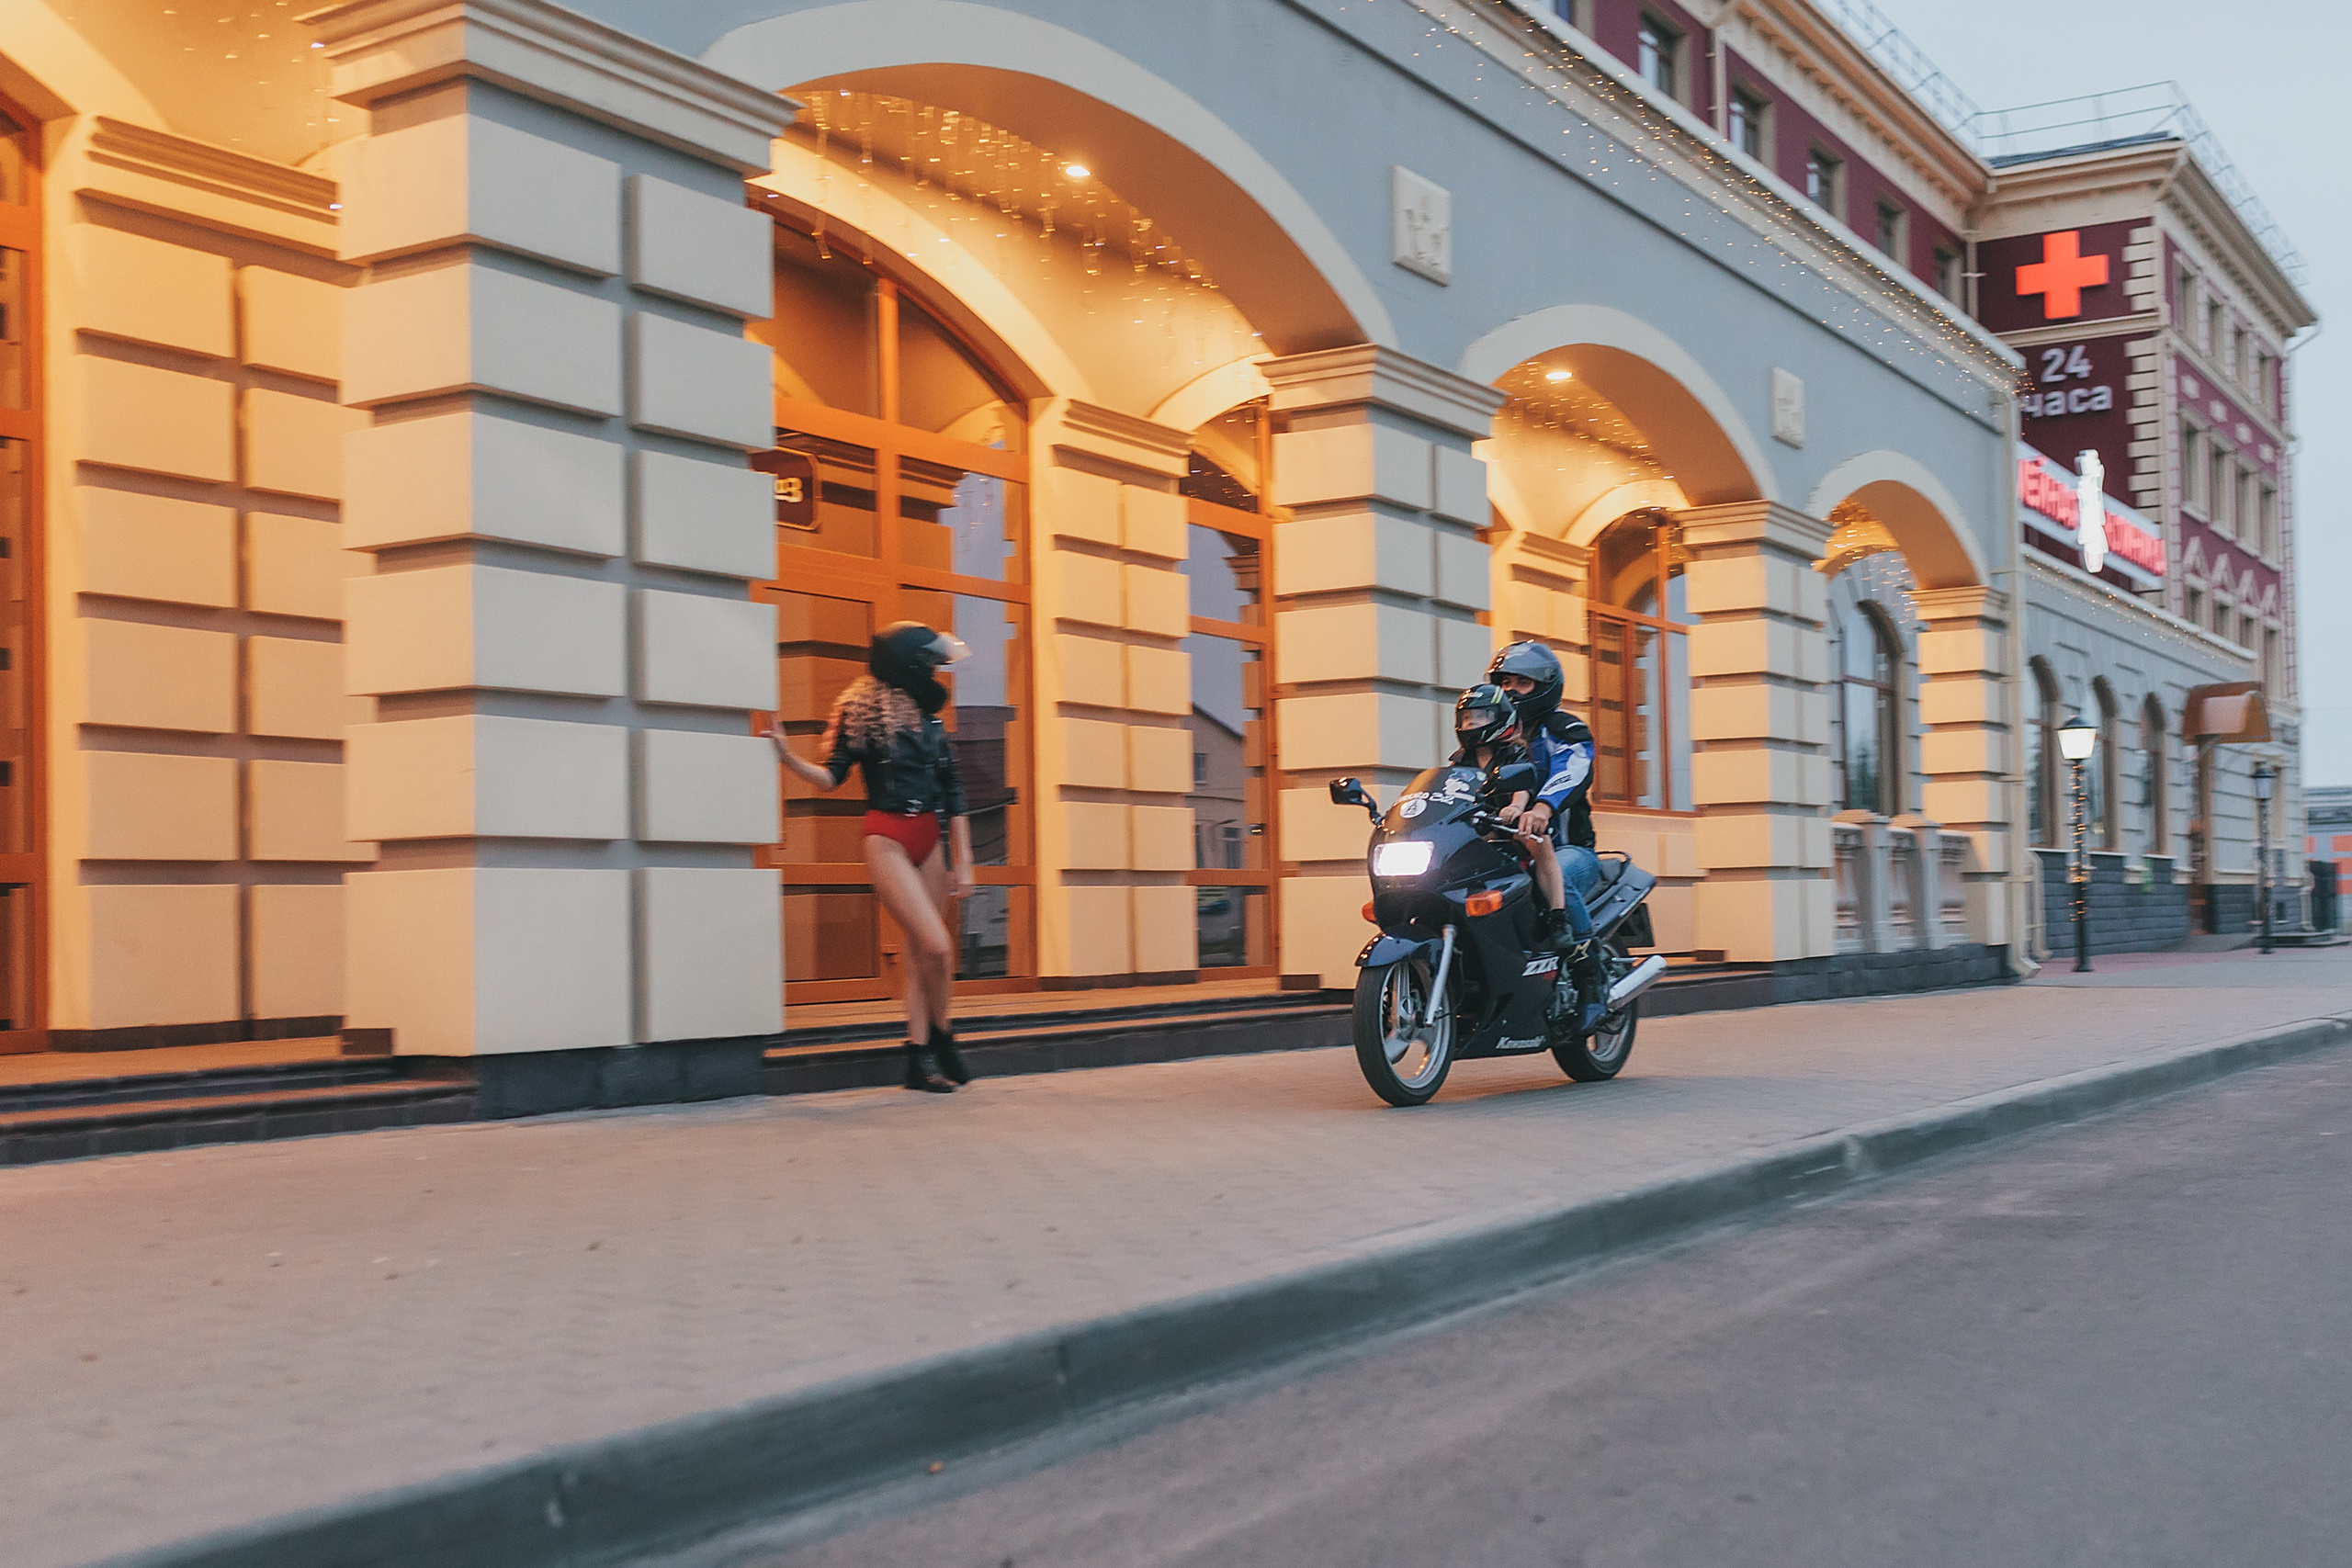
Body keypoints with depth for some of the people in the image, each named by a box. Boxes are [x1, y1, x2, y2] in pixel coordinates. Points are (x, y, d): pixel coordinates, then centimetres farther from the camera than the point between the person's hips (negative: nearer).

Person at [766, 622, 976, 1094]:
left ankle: (920, 1057, 8)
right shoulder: (863, 713, -2)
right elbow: (830, 777, -3)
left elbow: (953, 797, 12)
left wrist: (963, 862, 9)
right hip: (887, 840, -5)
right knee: (936, 946, -15)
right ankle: (940, 1036, 5)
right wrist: (788, 756, -19)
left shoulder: (930, 720, 12)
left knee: (921, 950, 4)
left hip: (928, 842, 5)